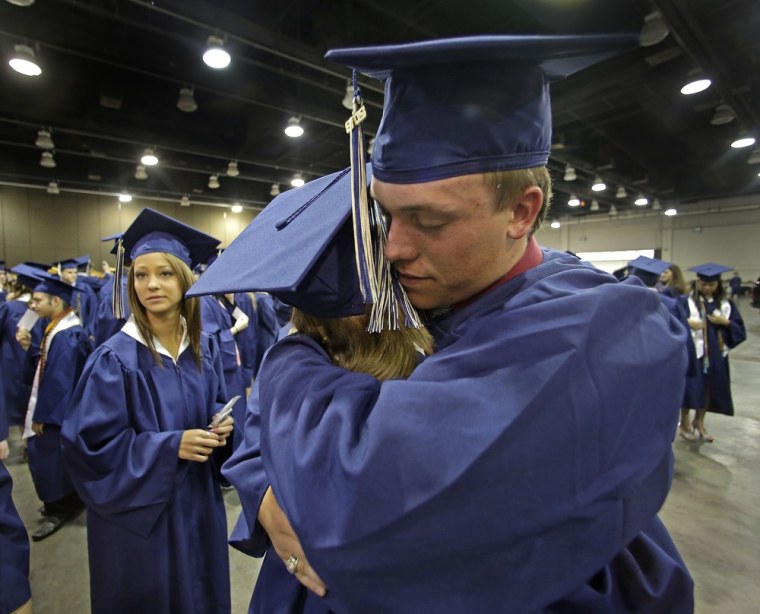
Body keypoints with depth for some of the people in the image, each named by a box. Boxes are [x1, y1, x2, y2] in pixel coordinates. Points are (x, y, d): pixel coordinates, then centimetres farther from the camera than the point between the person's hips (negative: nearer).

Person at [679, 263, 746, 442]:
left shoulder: (726, 304, 5)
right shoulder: (686, 301, -7)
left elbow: (740, 330, 6)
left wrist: (725, 322, -11)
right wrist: (686, 322, -28)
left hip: (716, 354, 5)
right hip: (692, 352, -4)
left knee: (710, 388, 14)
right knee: (691, 388, 0)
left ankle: (698, 422, 33)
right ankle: (684, 423, 20)